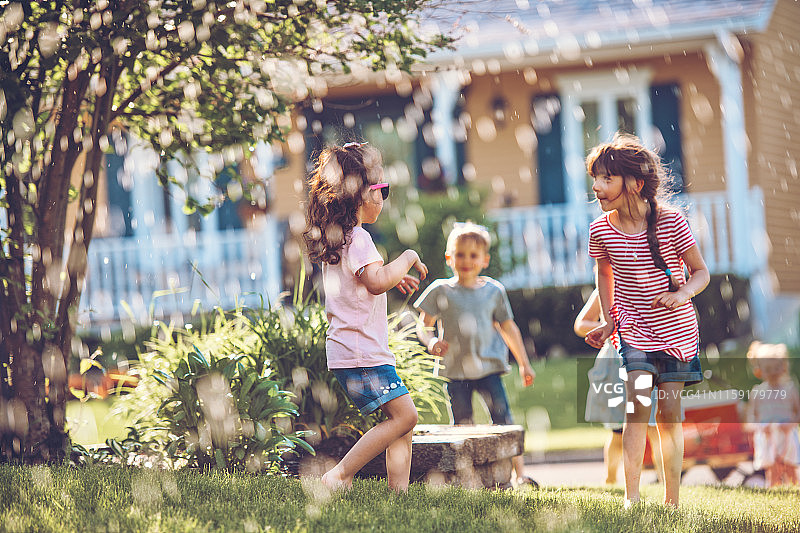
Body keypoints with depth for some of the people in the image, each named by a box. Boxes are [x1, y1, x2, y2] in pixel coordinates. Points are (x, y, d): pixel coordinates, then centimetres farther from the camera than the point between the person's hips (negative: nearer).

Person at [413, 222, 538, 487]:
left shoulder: (494, 291, 7)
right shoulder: (440, 291, 3)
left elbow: (509, 328, 16)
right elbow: (423, 325, 6)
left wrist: (524, 364, 16)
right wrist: (431, 342, -17)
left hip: (488, 366, 0)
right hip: (455, 370, 0)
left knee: (503, 419, -9)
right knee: (462, 423, 0)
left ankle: (520, 473, -7)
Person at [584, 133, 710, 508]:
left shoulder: (671, 223, -15)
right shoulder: (601, 230, -7)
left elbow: (701, 272, -4)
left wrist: (682, 294, -24)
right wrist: (608, 321, 8)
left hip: (676, 329, -1)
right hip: (634, 329, 1)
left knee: (669, 413, 4)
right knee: (638, 405, -15)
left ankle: (671, 501, 15)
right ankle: (631, 498, -15)